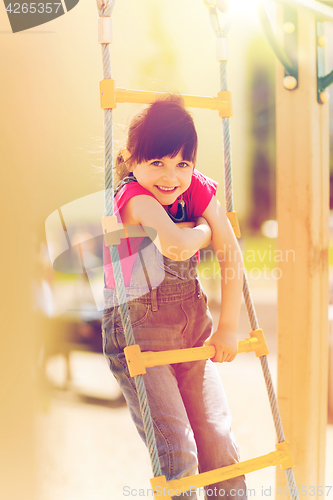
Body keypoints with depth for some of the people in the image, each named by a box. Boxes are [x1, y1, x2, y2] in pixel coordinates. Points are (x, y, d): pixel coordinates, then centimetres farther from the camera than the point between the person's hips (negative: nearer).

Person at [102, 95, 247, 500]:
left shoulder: (198, 188, -1)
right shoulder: (133, 196, -18)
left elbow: (231, 254, 2)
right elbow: (176, 245, -37)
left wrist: (227, 327, 0)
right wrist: (205, 228, -14)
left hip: (192, 320, 6)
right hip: (138, 324, -5)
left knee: (220, 443, 7)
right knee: (177, 457, -10)